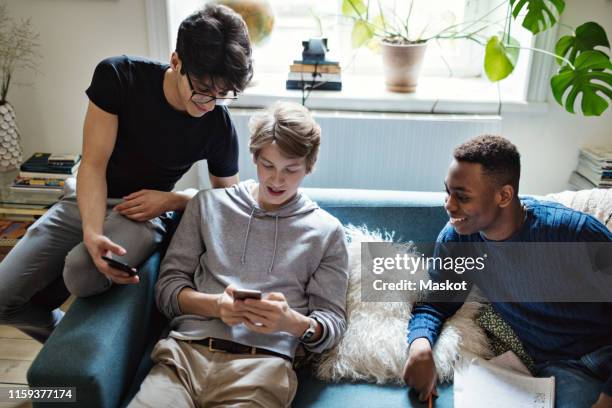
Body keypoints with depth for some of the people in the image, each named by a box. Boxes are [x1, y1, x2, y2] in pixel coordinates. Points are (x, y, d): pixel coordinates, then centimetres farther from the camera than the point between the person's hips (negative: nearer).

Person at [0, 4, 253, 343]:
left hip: (145, 212, -2)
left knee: (83, 274, -34)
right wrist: (92, 234, -33)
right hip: (88, 200, 2)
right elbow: (92, 165, -16)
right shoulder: (118, 77, -16)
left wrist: (172, 200, -16)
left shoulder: (219, 127, -15)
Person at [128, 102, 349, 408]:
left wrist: (292, 322, -15)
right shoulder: (208, 204, 13)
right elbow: (167, 287, 11)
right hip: (186, 351, 0)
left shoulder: (326, 231, 9)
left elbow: (333, 325, 7)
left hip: (263, 363, 1)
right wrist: (215, 304, -9)